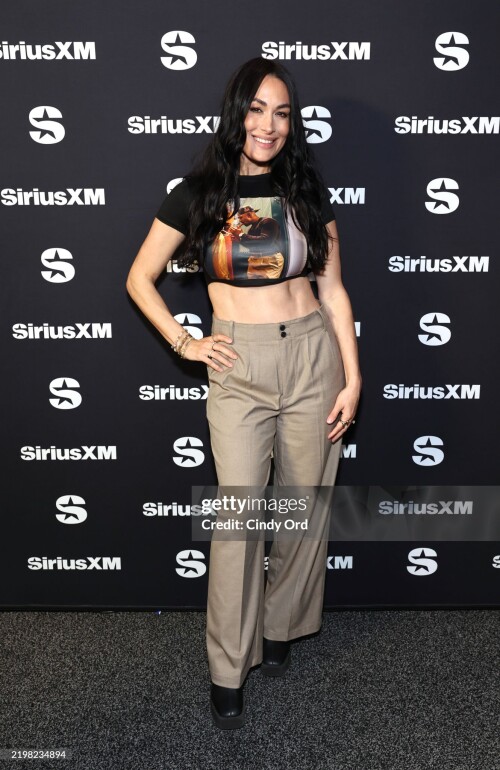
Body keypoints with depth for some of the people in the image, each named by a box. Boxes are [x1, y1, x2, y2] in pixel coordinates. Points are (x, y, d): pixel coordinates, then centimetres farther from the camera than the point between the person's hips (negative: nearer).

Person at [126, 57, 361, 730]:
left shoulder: (308, 192, 7)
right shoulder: (198, 194, 1)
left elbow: (333, 290, 7)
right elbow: (140, 279, 7)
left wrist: (352, 377, 1)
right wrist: (184, 343, -2)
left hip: (314, 354, 3)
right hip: (240, 369, -2)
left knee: (306, 507, 10)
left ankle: (281, 626, 34)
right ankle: (228, 670, 17)